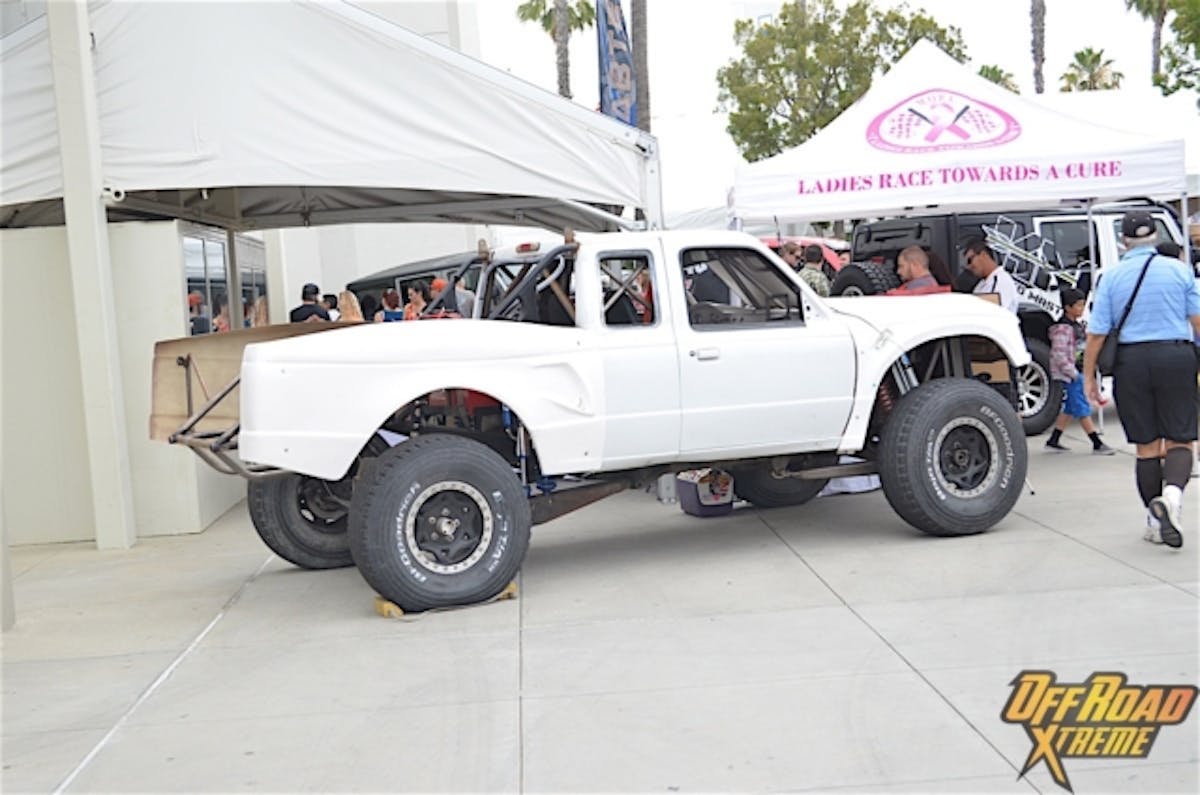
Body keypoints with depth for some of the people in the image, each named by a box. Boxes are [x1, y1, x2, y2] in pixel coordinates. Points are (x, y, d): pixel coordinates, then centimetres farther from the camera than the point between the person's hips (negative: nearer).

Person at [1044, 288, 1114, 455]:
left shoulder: (1079, 325, 12)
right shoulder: (1062, 328, -17)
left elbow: (1085, 346, 22)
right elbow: (1059, 354, -21)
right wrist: (1073, 373, -20)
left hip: (1078, 372, 10)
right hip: (1070, 374, -10)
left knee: (1069, 409, 14)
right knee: (1083, 409, -5)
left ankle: (1053, 441, 21)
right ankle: (1097, 445, -2)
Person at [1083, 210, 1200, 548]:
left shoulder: (1112, 277, 1)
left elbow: (1097, 332, -2)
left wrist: (1089, 375, 6)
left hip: (1131, 361, 1)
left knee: (1147, 445, 10)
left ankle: (1156, 521, 13)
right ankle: (1172, 490, -24)